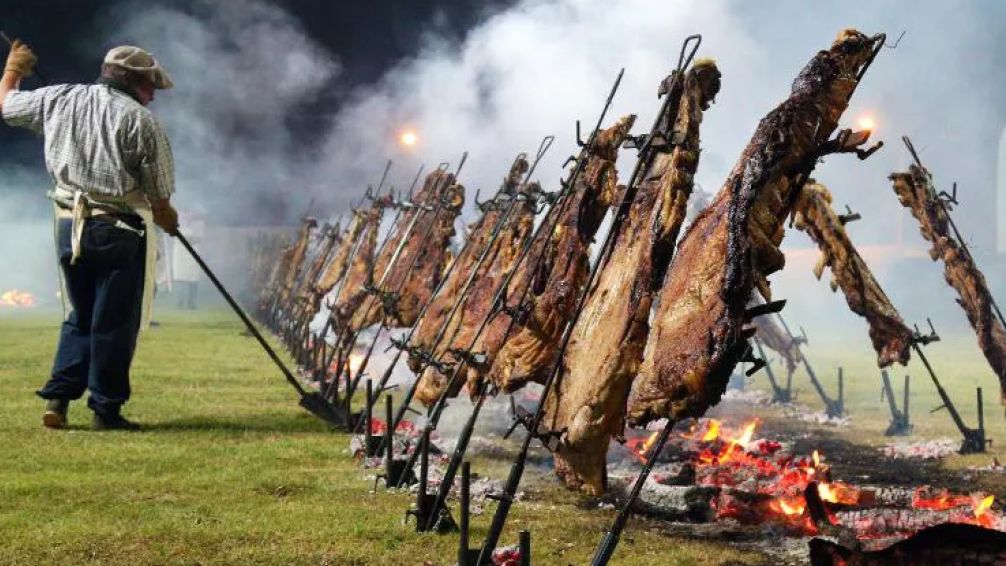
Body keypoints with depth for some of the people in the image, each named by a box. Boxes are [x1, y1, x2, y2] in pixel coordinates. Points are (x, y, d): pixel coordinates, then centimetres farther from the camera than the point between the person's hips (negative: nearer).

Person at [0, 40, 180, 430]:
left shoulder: (59, 100, 8)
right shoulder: (141, 120, -6)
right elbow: (160, 197, -6)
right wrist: (168, 220, 15)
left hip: (69, 226, 5)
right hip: (118, 229, -5)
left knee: (80, 317, 18)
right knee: (114, 323, 4)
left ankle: (58, 398, 10)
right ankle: (106, 409, 8)